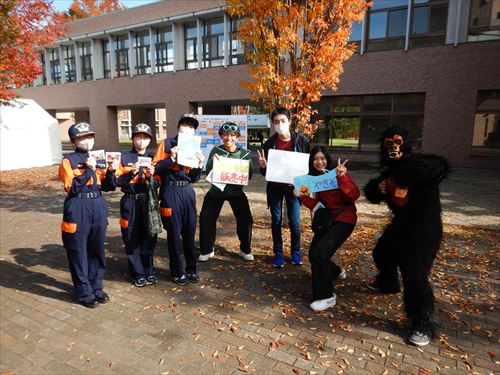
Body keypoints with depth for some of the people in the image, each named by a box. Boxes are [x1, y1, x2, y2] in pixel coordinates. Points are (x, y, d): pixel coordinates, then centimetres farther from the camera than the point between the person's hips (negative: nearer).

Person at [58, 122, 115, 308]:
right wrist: (89, 169, -18)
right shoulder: (68, 160, -5)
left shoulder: (98, 158, 11)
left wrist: (110, 172, -4)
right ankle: (84, 292, 16)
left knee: (97, 249, 12)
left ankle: (96, 287, 27)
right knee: (79, 252, 3)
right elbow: (72, 187, -15)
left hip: (98, 205, 5)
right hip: (78, 208, -5)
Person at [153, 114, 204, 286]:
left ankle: (191, 268, 25)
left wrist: (199, 165, -3)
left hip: (187, 191, 5)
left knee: (190, 231, 9)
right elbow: (155, 168, -8)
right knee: (174, 233, 3)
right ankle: (177, 272, 18)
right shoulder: (167, 144, -1)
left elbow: (193, 179, 14)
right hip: (171, 192, -4)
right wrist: (171, 158, -17)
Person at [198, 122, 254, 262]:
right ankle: (206, 250, 14)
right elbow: (208, 172, -11)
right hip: (216, 191, 0)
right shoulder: (216, 151, -8)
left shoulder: (245, 153, -6)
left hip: (236, 192, 0)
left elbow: (249, 176, -8)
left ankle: (245, 250, 19)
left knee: (246, 219, -5)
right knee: (206, 218, -6)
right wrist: (212, 160, -29)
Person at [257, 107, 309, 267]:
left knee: (295, 222, 0)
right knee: (276, 221, 6)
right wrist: (263, 166, -23)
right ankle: (278, 253, 22)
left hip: (294, 186, -1)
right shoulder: (269, 143, -6)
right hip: (275, 187, 1)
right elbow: (264, 172, -1)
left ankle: (296, 252, 23)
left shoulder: (301, 140, -8)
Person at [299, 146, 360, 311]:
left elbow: (354, 195, -23)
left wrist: (342, 178, -36)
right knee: (313, 254, 11)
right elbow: (314, 205, -3)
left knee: (319, 254, -19)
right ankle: (336, 272, 43)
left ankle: (327, 296, -2)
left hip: (344, 219, -7)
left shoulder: (338, 172, -13)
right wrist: (304, 196, -21)